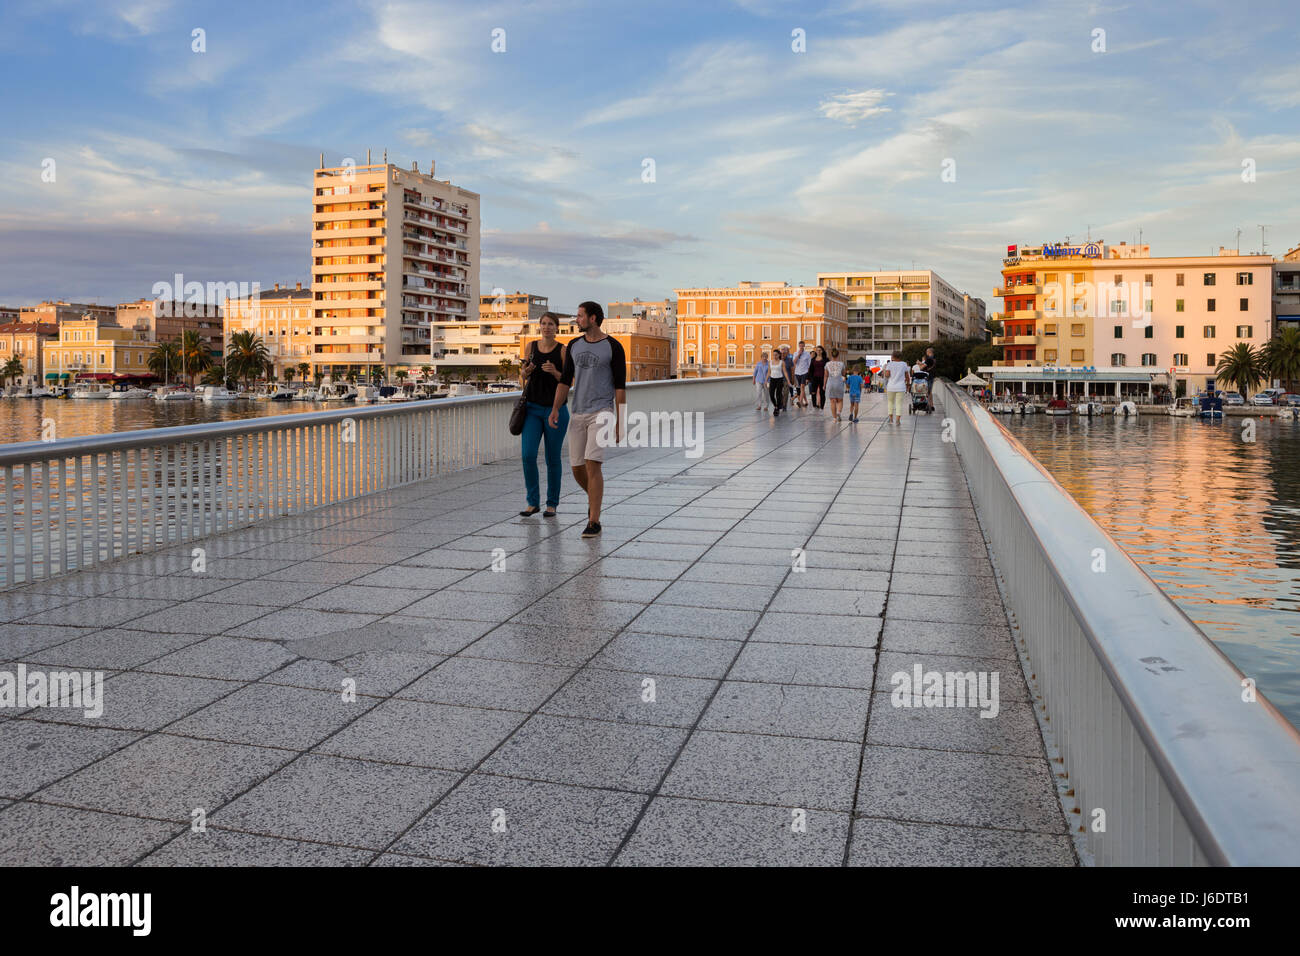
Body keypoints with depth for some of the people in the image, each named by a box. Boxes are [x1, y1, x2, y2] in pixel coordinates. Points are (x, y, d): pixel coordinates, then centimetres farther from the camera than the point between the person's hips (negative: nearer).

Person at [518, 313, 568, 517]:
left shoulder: (563, 350, -3)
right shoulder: (531, 347, 6)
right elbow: (522, 379, 12)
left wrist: (555, 372, -22)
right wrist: (525, 372, -10)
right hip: (532, 408, 2)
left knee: (553, 459, 4)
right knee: (528, 455, -9)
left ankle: (552, 504, 18)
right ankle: (533, 502, 3)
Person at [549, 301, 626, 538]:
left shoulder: (613, 347, -5)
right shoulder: (574, 346, 9)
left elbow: (620, 386, -6)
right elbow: (565, 381, 8)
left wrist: (620, 422, -9)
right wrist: (555, 409, -5)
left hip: (602, 412, -5)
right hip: (578, 414, 5)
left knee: (592, 464, -17)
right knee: (577, 467, 7)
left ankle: (594, 522, -11)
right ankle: (594, 496, 38)